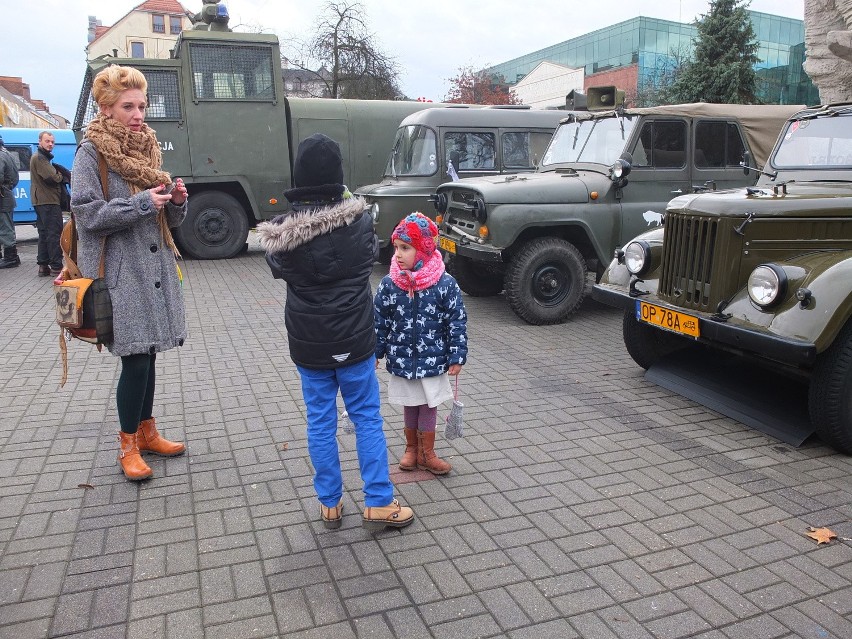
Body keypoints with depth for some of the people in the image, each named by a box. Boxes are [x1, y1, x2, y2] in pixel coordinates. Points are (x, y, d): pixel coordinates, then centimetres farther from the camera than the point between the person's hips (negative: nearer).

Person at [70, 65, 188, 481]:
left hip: (156, 267, 6)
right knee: (135, 360, -3)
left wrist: (176, 200, -7)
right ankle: (128, 446, 14)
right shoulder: (91, 152, -5)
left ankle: (146, 432, 28)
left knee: (147, 355, 14)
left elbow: (167, 219, 14)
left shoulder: (147, 147, 13)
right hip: (120, 273, -6)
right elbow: (87, 214, -13)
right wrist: (143, 203, -19)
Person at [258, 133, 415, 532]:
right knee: (367, 418, 11)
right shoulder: (359, 222, -12)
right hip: (353, 339, -1)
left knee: (320, 422, 13)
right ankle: (378, 504, 17)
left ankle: (330, 505, 24)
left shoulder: (280, 234, -10)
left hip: (307, 343, 1)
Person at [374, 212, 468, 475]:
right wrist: (374, 352, 6)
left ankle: (427, 454, 30)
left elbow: (457, 322, -9)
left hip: (433, 360, -2)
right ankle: (411, 449, 37)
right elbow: (380, 321, 2)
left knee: (428, 407, 12)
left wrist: (457, 357, -8)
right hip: (402, 360, 2)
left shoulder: (444, 283, -15)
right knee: (409, 406, 17)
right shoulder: (389, 284, -8)